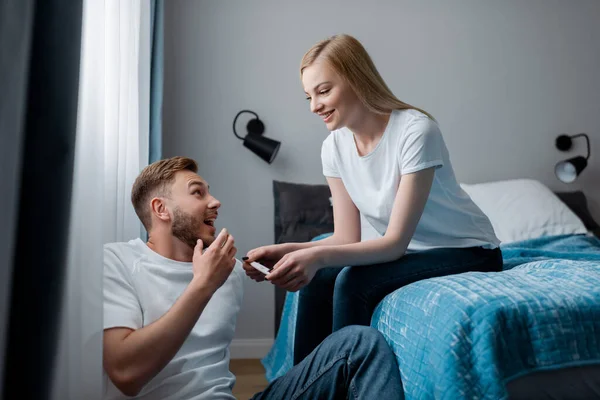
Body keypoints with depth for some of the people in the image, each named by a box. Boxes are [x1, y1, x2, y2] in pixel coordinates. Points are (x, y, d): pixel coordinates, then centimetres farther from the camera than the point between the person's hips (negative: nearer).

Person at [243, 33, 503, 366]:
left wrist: (318, 256, -40)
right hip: (405, 251, 6)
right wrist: (286, 251, -21)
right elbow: (347, 238, -5)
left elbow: (396, 242, -26)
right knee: (316, 282, -17)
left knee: (353, 283, -27)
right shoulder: (334, 147, -5)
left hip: (468, 252, -5)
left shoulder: (415, 130, -25)